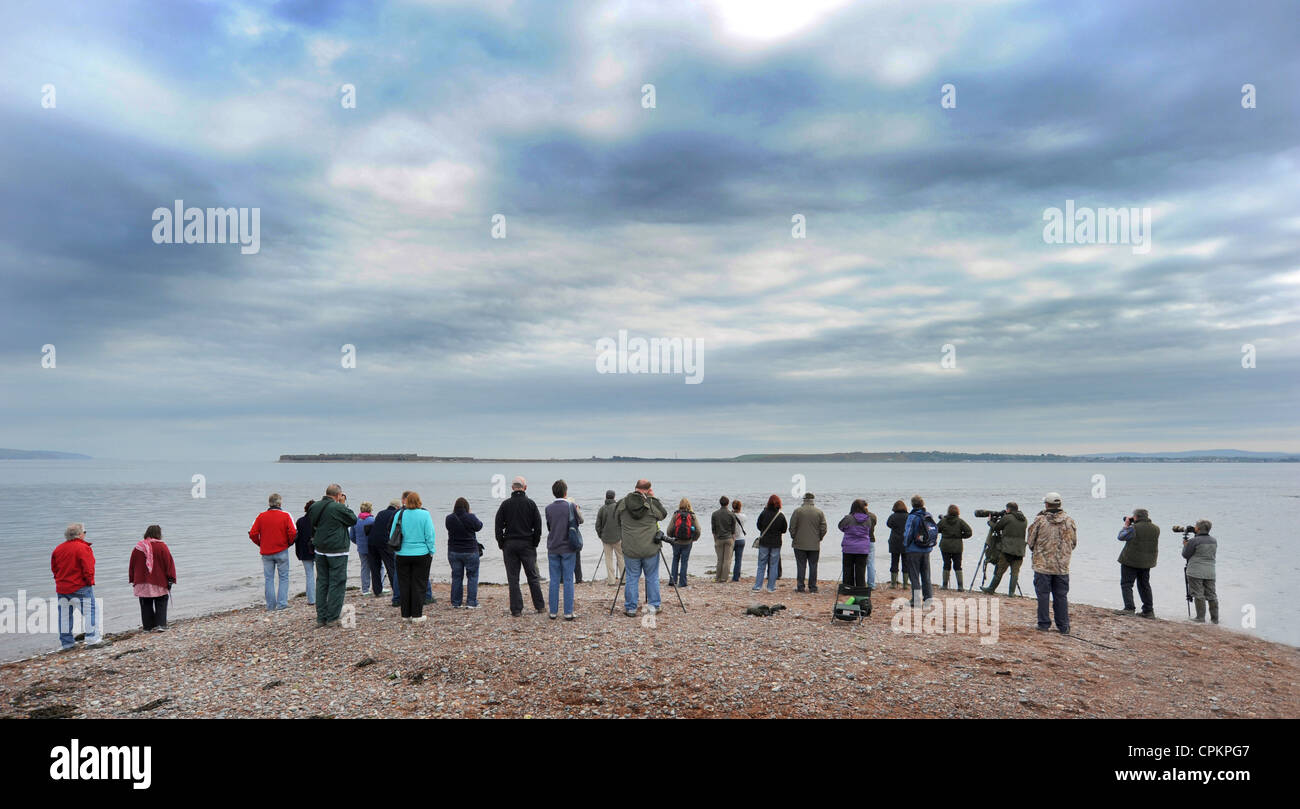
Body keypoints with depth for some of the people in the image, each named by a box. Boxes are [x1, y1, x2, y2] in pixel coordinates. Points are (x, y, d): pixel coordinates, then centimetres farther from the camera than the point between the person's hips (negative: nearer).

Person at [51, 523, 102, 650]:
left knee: (65, 615, 13)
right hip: (80, 587, -7)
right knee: (90, 611, -1)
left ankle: (66, 642, 18)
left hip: (61, 588, 7)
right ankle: (92, 639, -6)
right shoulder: (83, 548, -13)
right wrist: (89, 581, -4)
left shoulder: (58, 548, 9)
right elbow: (88, 569, -17)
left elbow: (54, 568, 16)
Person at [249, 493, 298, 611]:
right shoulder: (285, 516, -7)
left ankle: (271, 606, 12)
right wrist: (288, 543, 5)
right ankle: (282, 603, 1)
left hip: (266, 553, 2)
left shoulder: (261, 516, -1)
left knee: (269, 579, 10)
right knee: (283, 578, 7)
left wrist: (260, 544, 12)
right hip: (282, 552, -2)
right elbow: (293, 533, -14)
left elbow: (252, 534, -3)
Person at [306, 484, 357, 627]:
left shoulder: (314, 507, 5)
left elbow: (312, 527, 14)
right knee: (337, 584, 0)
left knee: (321, 583, 12)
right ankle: (332, 618, 1)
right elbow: (353, 520, -3)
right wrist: (343, 504, 1)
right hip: (337, 551, -7)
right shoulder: (338, 508, -16)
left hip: (320, 551, 7)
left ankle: (321, 617, 15)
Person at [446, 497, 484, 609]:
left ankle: (455, 603, 16)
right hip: (470, 552, -3)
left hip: (453, 552, 4)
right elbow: (479, 526, 2)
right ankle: (471, 603, 4)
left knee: (456, 577, 13)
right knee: (472, 576, 7)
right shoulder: (470, 517, -15)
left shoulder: (449, 518, -6)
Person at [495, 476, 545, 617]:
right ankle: (539, 605, 13)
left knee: (513, 578, 4)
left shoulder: (505, 504, 0)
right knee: (533, 576, 10)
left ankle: (516, 609, 3)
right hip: (527, 545, 0)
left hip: (509, 545, 0)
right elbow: (538, 526, -2)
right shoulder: (531, 504, -2)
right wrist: (535, 543, 6)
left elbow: (498, 525, -1)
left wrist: (501, 544, 5)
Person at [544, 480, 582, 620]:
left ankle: (553, 612, 11)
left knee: (554, 580, 8)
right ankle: (568, 613, 4)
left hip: (553, 548, 3)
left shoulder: (549, 508, -1)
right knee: (568, 580, 3)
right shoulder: (571, 506, -10)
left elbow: (548, 527, 6)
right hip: (568, 548, -2)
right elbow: (580, 520, 3)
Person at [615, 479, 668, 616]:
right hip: (651, 549, -1)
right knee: (652, 577, 12)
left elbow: (616, 518, 13)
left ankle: (630, 608, 13)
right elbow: (663, 514, 7)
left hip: (630, 549, 2)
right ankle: (654, 606, 19)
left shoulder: (622, 503, -1)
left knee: (632, 578, 10)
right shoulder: (651, 503, -9)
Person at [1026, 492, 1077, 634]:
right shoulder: (1069, 520, 0)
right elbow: (1074, 542, 10)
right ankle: (1063, 626, 14)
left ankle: (1044, 624, 9)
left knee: (1043, 595, 6)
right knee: (1061, 596, 10)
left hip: (1043, 565, -3)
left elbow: (1030, 541, -1)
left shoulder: (1040, 520, -9)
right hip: (1063, 566, 3)